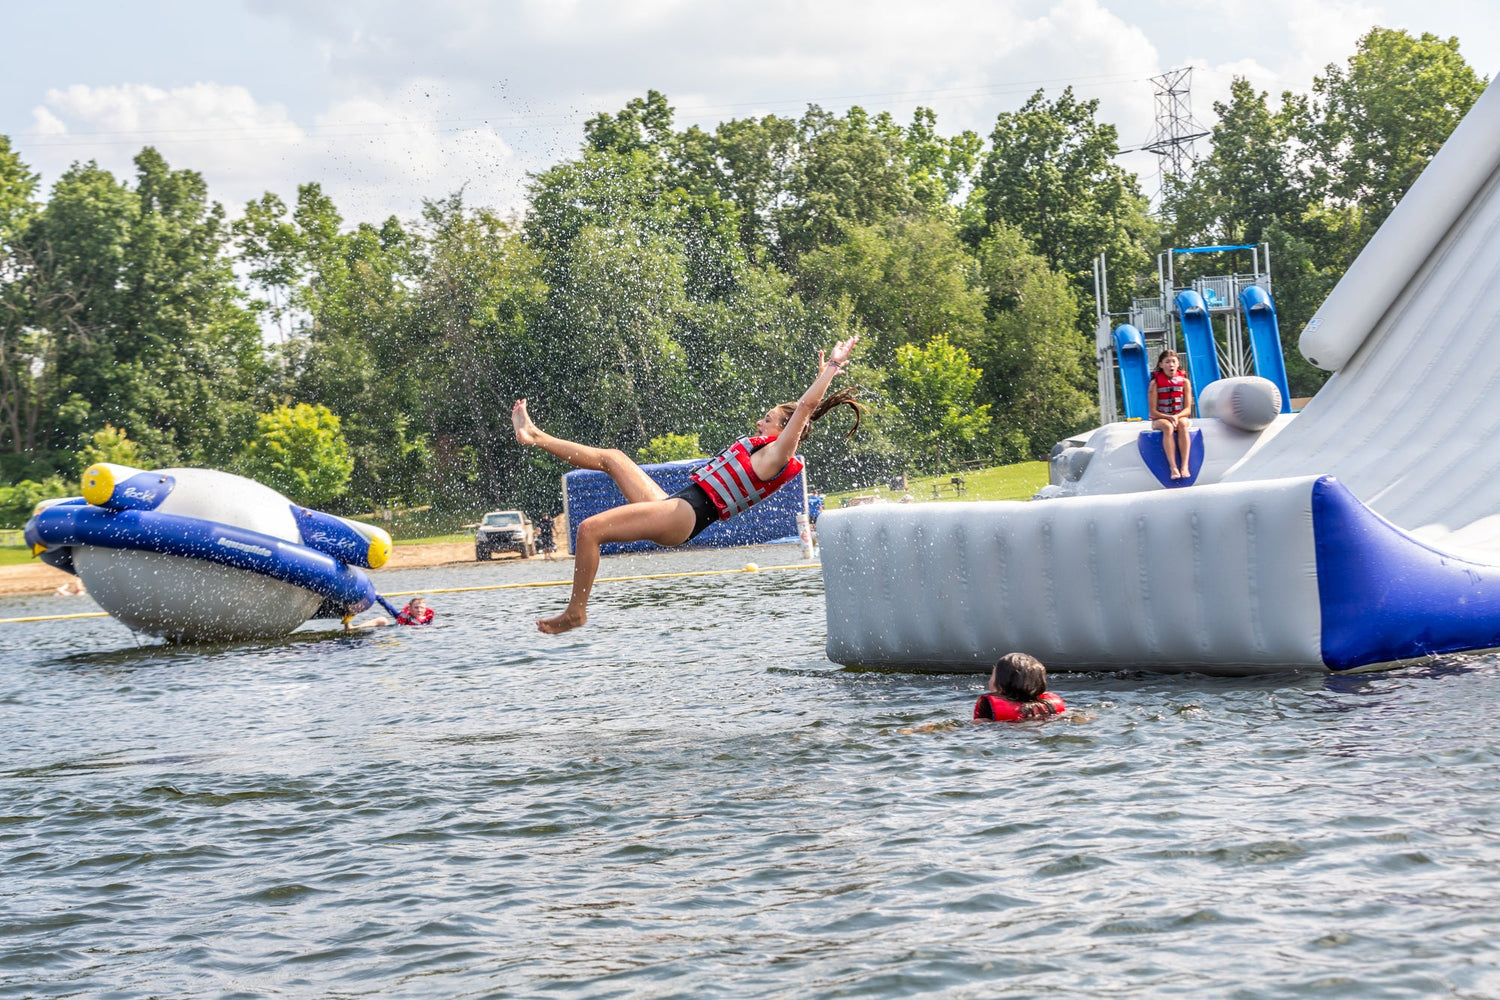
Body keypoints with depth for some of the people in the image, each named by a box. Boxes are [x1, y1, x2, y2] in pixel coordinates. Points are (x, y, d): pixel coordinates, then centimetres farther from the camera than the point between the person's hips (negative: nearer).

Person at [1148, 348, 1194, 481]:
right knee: (1168, 427, -36)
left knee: (1182, 425, -34)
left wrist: (1177, 416, -23)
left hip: (1180, 417, 1)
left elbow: (1188, 409, -3)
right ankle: (1173, 467, -43)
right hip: (1160, 419, -1)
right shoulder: (1155, 383, -6)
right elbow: (1153, 411, -8)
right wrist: (1168, 417, -24)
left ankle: (1184, 466, -42)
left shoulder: (1184, 382, 0)